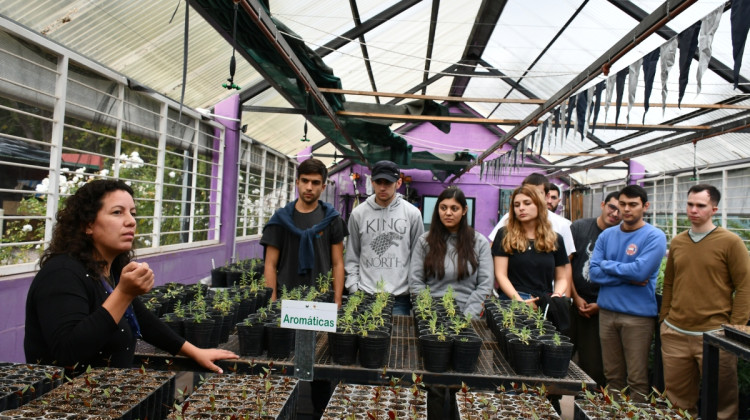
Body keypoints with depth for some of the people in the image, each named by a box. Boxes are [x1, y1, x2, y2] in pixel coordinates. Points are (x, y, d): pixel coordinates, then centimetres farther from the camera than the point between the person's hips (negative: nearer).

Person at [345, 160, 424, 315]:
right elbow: (352, 256, 8)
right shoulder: (358, 213, 3)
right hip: (365, 295, 1)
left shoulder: (413, 213, 1)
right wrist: (354, 288, 1)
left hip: (400, 297, -1)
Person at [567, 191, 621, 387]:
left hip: (599, 309, 0)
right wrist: (576, 298, -3)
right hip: (572, 303, 1)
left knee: (594, 366, 3)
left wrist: (600, 305, -6)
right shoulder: (579, 227, 0)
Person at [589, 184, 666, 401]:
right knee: (612, 375, 15)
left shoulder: (654, 236, -5)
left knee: (637, 379, 3)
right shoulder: (607, 235, 8)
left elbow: (640, 270, -19)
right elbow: (593, 272, -1)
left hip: (638, 315, -4)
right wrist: (629, 276, -11)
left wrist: (607, 265, -6)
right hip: (607, 311, 4)